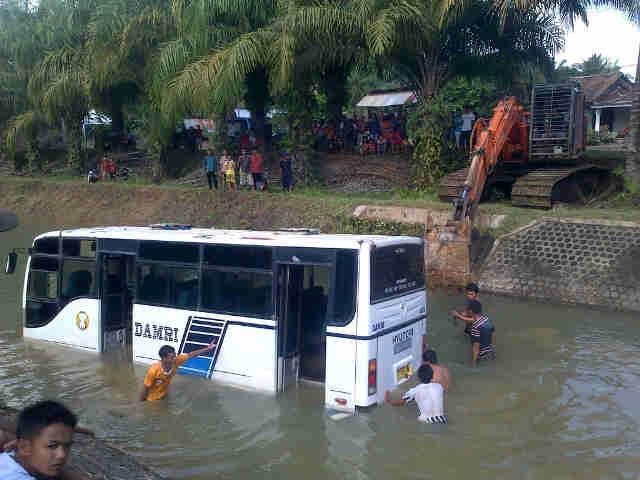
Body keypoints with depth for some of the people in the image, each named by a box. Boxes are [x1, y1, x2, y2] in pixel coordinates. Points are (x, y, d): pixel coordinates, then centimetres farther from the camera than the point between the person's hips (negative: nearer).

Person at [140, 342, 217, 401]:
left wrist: (208, 348, -18)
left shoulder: (176, 361, -25)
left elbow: (190, 355, -15)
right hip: (152, 400, -5)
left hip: (164, 396, 5)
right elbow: (145, 389, -27)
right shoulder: (154, 370, -39)